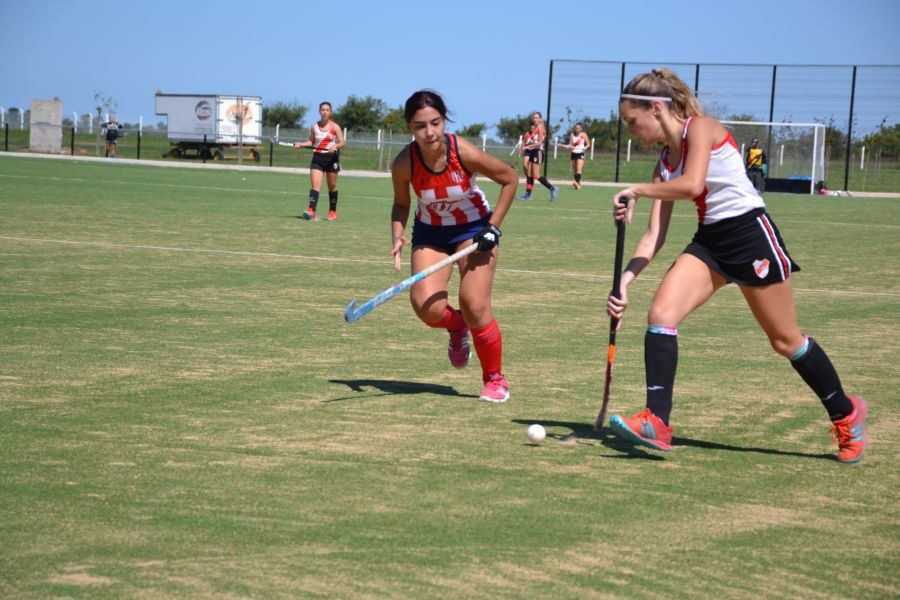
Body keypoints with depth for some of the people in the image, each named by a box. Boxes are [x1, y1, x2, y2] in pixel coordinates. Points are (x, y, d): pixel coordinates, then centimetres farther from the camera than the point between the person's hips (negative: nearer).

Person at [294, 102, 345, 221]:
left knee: (332, 186, 11)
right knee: (315, 184, -15)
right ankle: (311, 210, -28)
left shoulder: (335, 127, -2)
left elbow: (342, 143, -4)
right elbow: (311, 142, 15)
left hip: (331, 157, -1)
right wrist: (301, 144, -2)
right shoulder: (314, 127, 4)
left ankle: (333, 212, 26)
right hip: (317, 157, 1)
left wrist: (335, 146, -25)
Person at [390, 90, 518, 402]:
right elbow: (401, 204, -1)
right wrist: (397, 237, -20)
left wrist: (493, 226, -13)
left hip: (473, 229, -2)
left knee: (475, 307, -14)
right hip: (429, 233, 2)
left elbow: (510, 179, -10)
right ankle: (456, 326, 21)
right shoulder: (404, 163, -21)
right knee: (427, 308, -17)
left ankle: (495, 378, 9)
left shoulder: (464, 153, -26)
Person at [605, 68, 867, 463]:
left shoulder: (700, 128, -11)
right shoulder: (664, 163, 11)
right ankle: (657, 423, -19)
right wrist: (625, 281, -5)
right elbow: (654, 235, 7)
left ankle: (847, 414, 25)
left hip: (750, 234, -7)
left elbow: (692, 185, -28)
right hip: (709, 241, 7)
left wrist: (637, 190, -16)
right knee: (661, 313, -15)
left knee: (785, 341, 4)